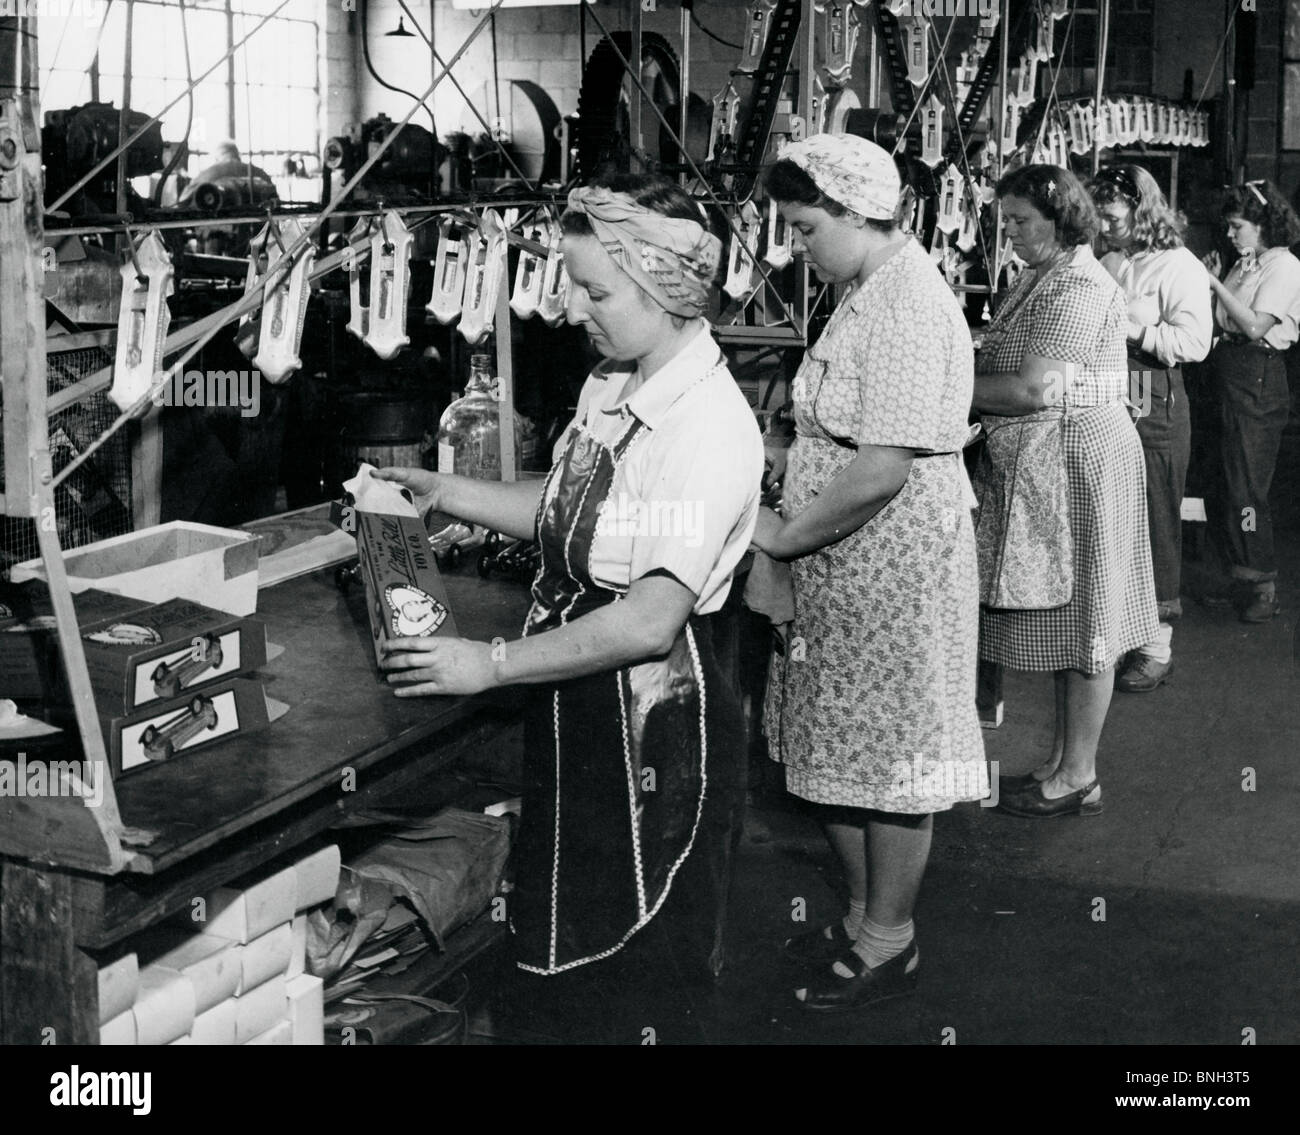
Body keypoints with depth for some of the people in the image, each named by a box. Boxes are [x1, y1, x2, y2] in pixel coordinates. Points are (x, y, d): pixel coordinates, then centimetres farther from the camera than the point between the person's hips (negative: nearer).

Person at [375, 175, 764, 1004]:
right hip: (574, 709, 9)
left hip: (655, 722, -8)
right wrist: (442, 493, 7)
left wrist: (493, 665, -23)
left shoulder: (711, 429, -24)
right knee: (567, 943, 21)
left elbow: (651, 619, -27)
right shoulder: (611, 387, 4)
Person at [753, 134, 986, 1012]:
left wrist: (784, 536, -16)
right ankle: (865, 916, 33)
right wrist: (795, 523, 8)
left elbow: (881, 471, -26)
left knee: (889, 761, 4)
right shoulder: (875, 294, 12)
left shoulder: (906, 307, -21)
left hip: (896, 563, -10)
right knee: (845, 752, 17)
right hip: (850, 562, 10)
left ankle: (890, 942, 20)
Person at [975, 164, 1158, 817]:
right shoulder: (1040, 278, 13)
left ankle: (1078, 778, 8)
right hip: (1042, 468, 10)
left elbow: (1035, 390, -25)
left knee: (1081, 622, -1)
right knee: (1063, 620, 14)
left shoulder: (1080, 288, -18)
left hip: (1082, 461, -10)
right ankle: (1061, 762, 24)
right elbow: (1008, 368, 13)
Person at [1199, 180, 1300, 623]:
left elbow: (1255, 326, -19)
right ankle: (1241, 580, 20)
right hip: (1225, 378, 8)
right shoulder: (1244, 265, 15)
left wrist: (1215, 284, -14)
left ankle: (1263, 587, 3)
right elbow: (1223, 324, 12)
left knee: (1245, 490, -7)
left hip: (1258, 379, -8)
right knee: (1218, 489, 9)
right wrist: (1211, 280, 3)